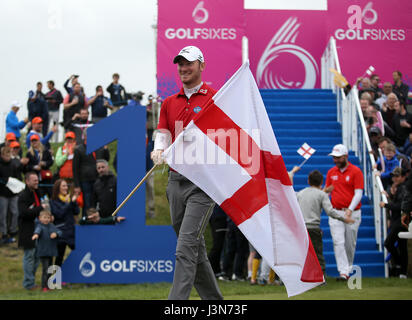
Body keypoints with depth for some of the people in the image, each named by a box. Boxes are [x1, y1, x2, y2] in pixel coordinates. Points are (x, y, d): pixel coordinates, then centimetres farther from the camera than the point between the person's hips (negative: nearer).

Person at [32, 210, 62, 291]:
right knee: (45, 269, -13)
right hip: (43, 252, -6)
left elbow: (59, 232, 5)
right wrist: (36, 234, -53)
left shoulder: (51, 226, 9)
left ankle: (48, 285, 27)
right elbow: (38, 230, -30)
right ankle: (44, 286, -9)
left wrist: (56, 234, -18)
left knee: (50, 269, 15)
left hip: (51, 251, 6)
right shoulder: (40, 226, -9)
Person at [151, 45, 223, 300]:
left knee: (186, 248, -15)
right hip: (176, 180, 6)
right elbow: (162, 133, 9)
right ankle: (214, 300, 23)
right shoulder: (169, 103, 17)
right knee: (196, 249, 11)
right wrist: (159, 150, -13)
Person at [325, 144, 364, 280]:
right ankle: (343, 272, -16)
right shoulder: (331, 172, 11)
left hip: (352, 213, -2)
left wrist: (350, 209, -22)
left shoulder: (356, 171, -3)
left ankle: (348, 268, 22)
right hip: (336, 213, 3)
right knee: (338, 242, -11)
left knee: (350, 244, 6)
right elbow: (326, 191, 20)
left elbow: (358, 193, -9)